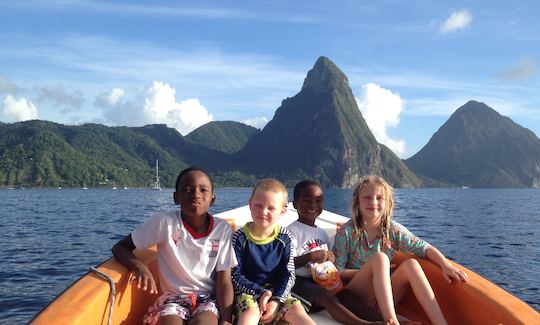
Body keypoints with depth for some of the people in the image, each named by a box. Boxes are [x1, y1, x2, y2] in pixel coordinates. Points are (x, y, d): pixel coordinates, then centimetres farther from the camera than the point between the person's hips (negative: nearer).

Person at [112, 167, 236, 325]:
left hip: (209, 299, 0)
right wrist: (140, 267, -24)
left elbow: (224, 280, -5)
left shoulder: (223, 229, -7)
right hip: (173, 298, 0)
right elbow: (120, 247, -4)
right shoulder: (164, 222, -10)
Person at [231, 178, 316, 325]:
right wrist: (260, 293, -17)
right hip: (248, 292, -2)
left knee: (297, 310, -22)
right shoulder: (240, 237, -7)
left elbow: (288, 274, -1)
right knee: (250, 311, -32)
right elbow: (235, 275, -6)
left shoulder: (284, 238, -1)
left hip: (277, 292, 2)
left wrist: (276, 300, -16)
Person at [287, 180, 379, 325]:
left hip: (321, 281, 7)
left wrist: (331, 258, 1)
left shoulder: (323, 234, 20)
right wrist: (310, 257, -22)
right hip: (299, 282, -7)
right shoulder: (292, 231, -4)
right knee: (327, 296, -32)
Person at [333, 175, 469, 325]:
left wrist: (446, 265, -18)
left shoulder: (393, 230, 2)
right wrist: (371, 270, -14)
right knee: (379, 258, -27)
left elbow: (425, 248, 0)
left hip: (383, 299, 3)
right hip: (356, 298, -3)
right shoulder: (347, 232, -8)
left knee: (410, 263, -20)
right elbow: (337, 272, -8)